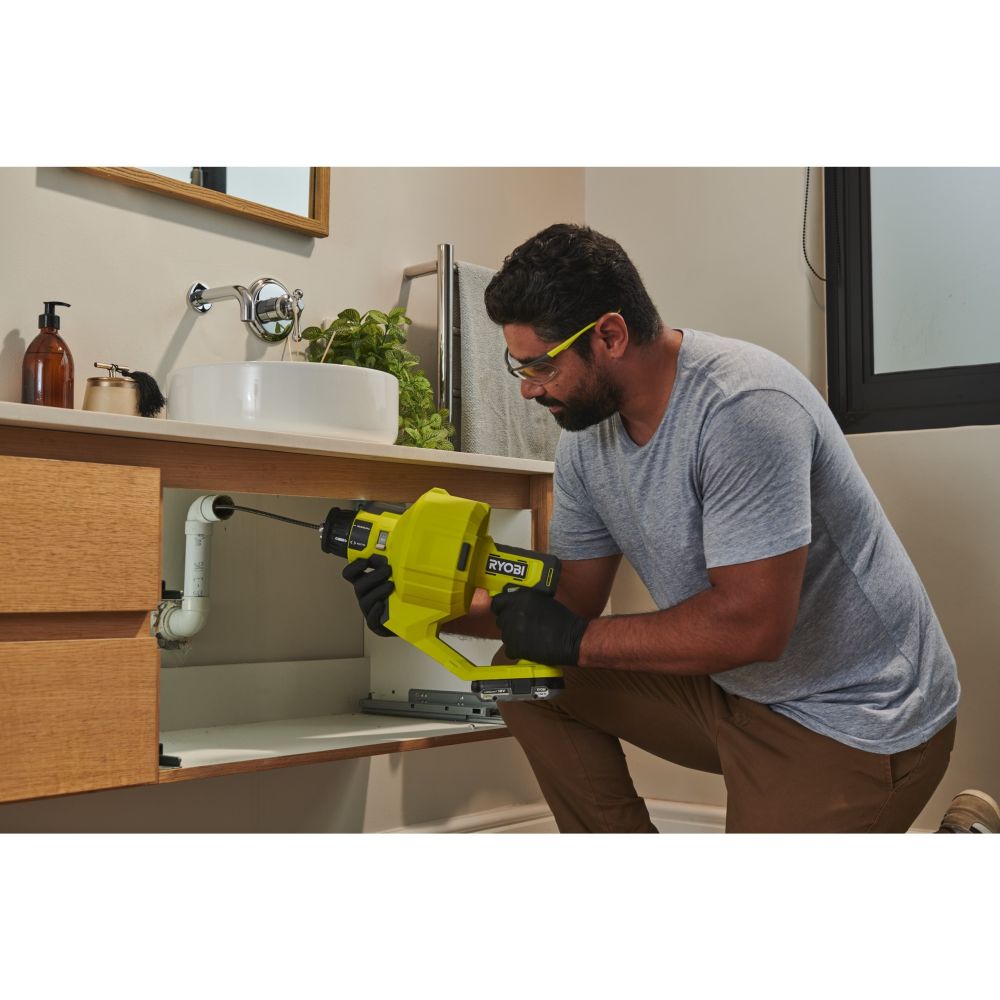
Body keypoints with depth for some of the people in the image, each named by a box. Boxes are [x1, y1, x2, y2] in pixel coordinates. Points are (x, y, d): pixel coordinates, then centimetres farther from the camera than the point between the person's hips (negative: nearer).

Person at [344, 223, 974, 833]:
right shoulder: (586, 439, -1)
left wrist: (576, 641, -23)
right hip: (732, 692, 8)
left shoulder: (743, 407, -27)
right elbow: (572, 598, 7)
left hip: (861, 717, -8)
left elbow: (751, 624, -32)